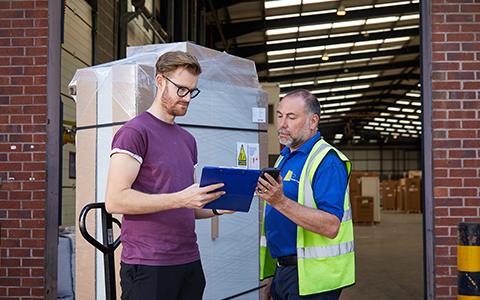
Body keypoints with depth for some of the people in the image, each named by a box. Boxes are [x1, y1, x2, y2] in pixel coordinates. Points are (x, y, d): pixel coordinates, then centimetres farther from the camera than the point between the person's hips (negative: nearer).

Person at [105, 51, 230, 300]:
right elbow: (115, 200, -17)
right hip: (148, 266, -7)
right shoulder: (134, 132, -7)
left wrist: (216, 208, 3)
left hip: (190, 260, 7)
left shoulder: (188, 139, 18)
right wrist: (180, 199, -21)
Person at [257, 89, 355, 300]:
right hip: (284, 272, 8)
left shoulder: (327, 162, -14)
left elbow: (331, 227, -25)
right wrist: (274, 276, 17)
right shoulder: (285, 158, 15)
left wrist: (281, 202, -33)